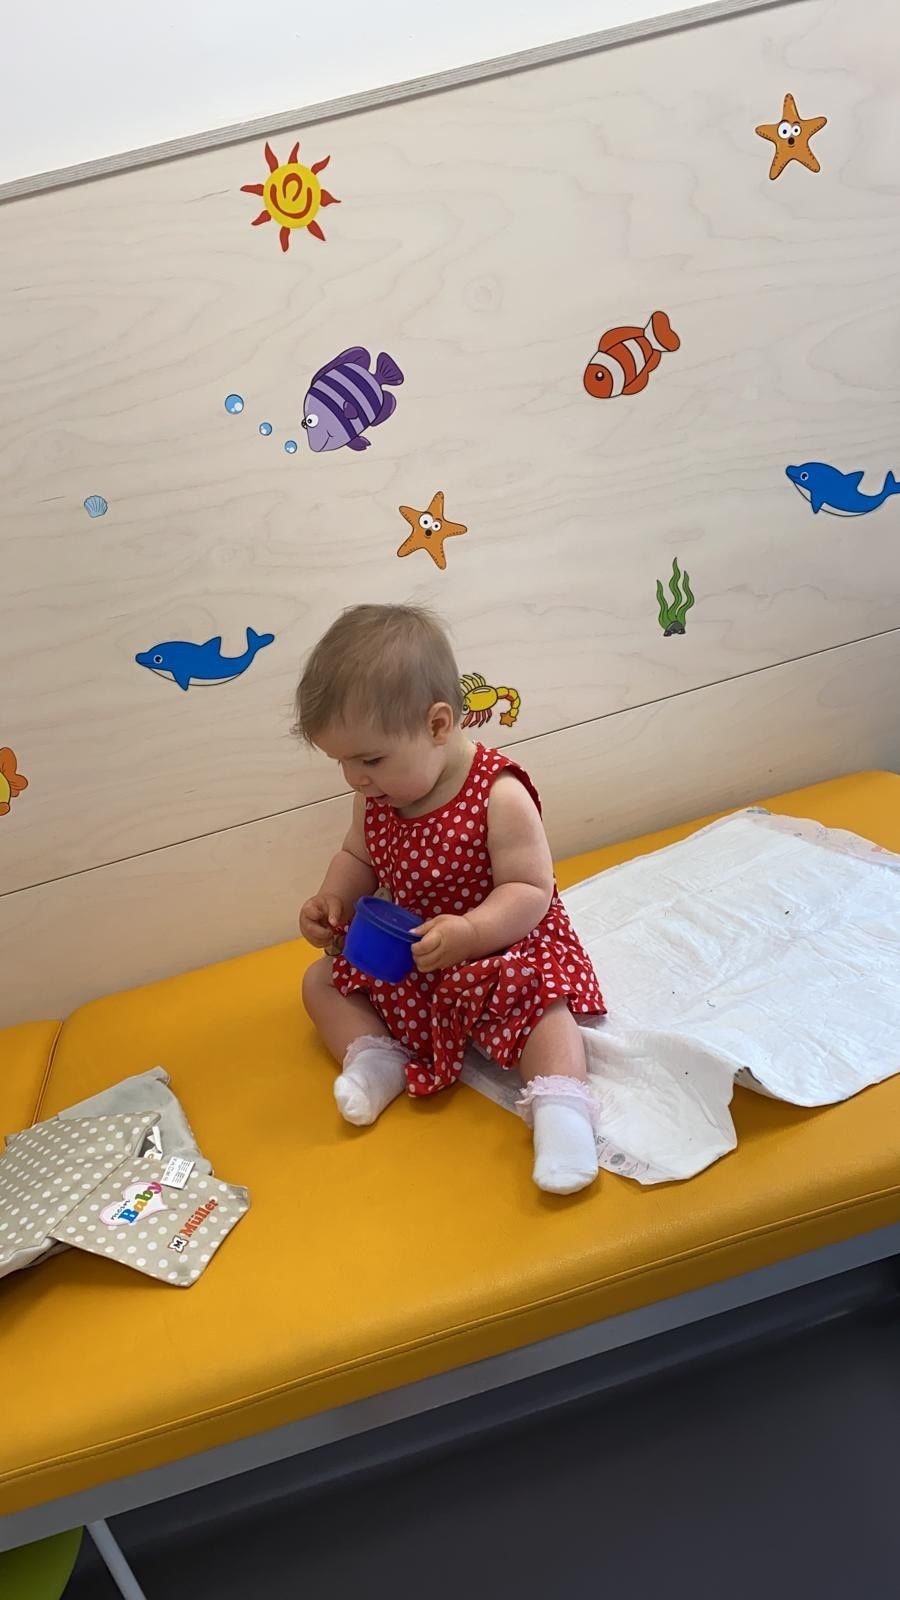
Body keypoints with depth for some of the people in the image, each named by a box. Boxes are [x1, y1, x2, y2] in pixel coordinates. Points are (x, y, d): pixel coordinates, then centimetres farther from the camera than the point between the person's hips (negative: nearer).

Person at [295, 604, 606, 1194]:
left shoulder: (498, 796, -25)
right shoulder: (378, 797, -5)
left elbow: (530, 891, -25)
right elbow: (358, 857, 12)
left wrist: (468, 932, -41)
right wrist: (332, 900, -8)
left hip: (502, 947, -7)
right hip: (406, 957, 7)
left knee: (546, 1008, -32)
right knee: (321, 981, 4)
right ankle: (376, 1058, -11)